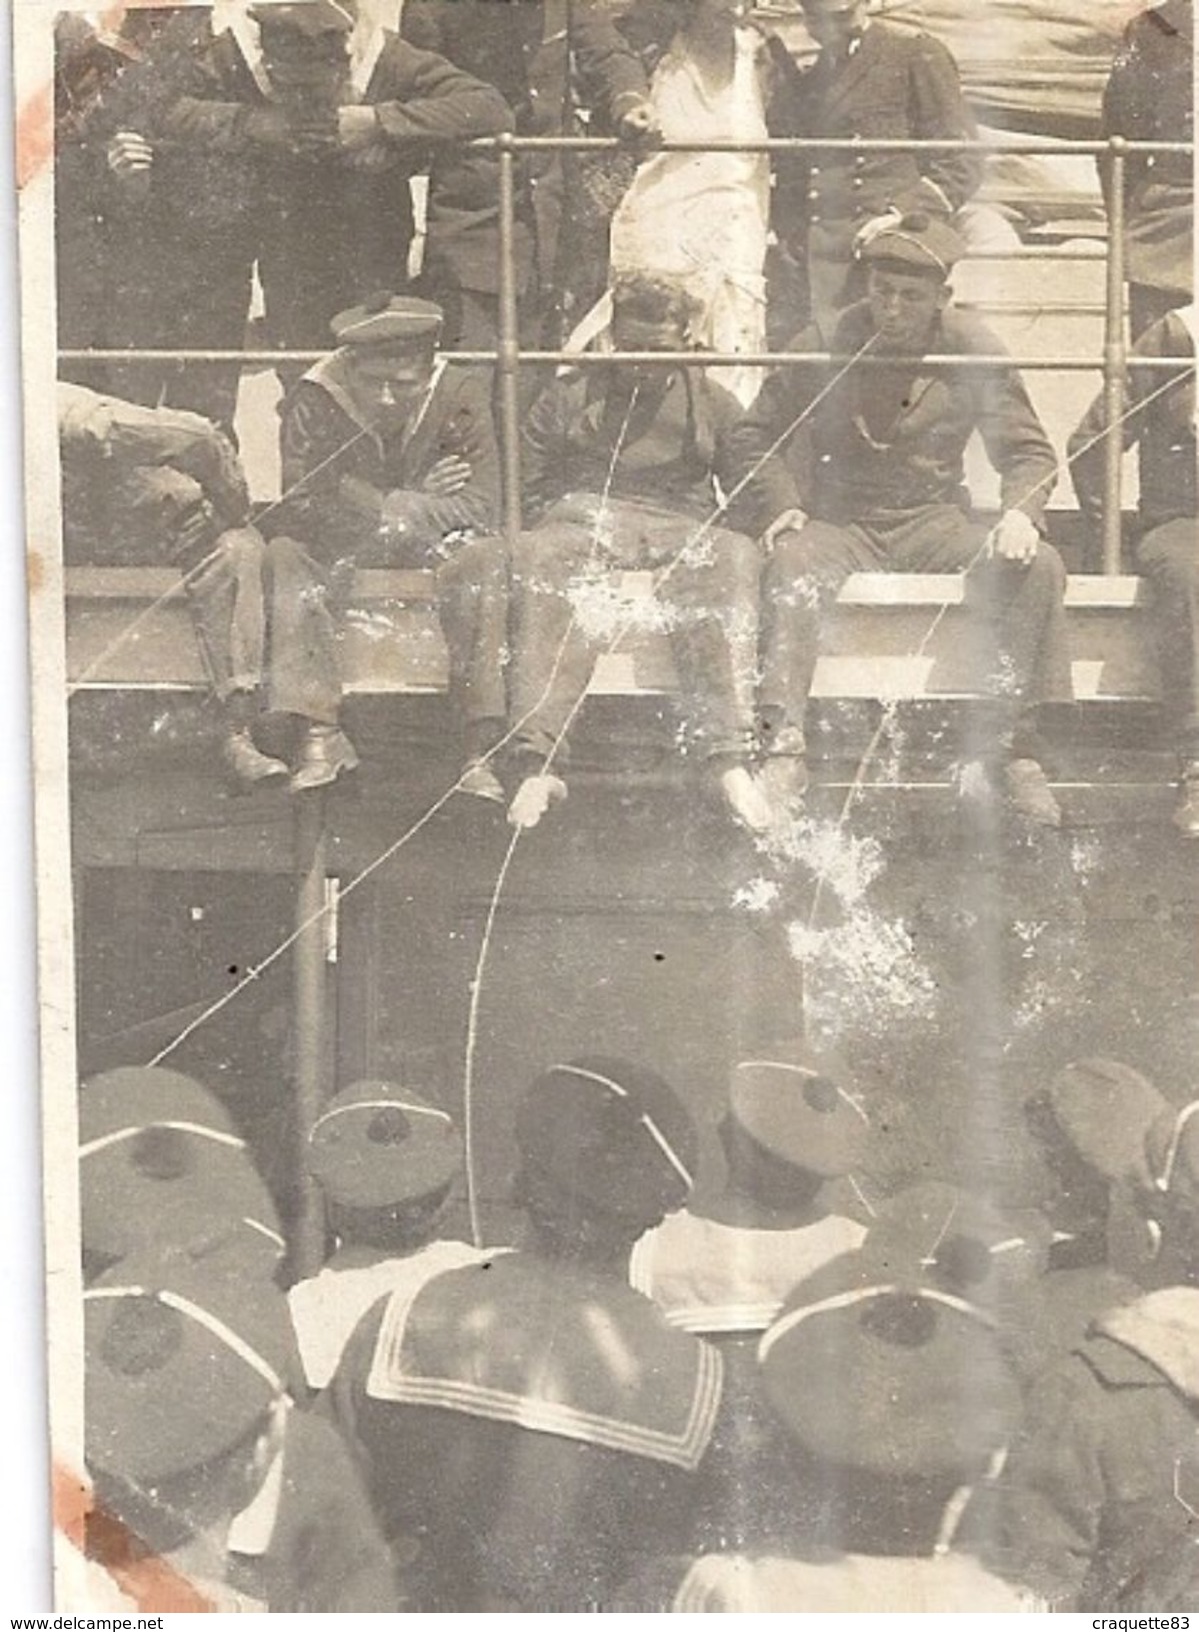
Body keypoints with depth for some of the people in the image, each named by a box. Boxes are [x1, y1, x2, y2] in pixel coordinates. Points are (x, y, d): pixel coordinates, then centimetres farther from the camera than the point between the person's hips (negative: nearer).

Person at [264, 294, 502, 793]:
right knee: (286, 558, -30)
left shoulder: (460, 393, -17)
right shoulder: (314, 400, -20)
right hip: (339, 544, 0)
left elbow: (481, 506, -18)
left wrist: (397, 507, -29)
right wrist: (417, 500, -29)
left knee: (482, 564, -31)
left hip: (432, 541, 0)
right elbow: (301, 506, -24)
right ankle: (320, 737, -28)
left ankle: (481, 745, -28)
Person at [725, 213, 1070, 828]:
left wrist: (1021, 512, -16)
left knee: (1037, 567, -26)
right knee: (792, 565, -36)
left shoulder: (972, 350, 1)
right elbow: (752, 435, 6)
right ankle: (783, 749, -36)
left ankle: (1012, 750, -20)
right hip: (840, 523, -1)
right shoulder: (825, 345, -2)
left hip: (934, 522, 1)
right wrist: (780, 507, -12)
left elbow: (1028, 449, 6)